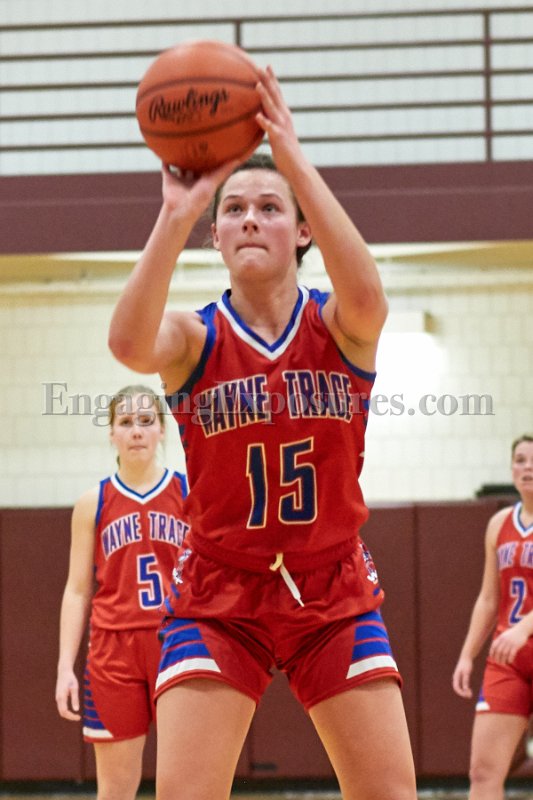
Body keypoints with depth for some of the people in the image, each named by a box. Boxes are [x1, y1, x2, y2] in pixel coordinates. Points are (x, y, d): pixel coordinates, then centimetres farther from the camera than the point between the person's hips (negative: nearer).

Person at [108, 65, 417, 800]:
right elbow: (129, 343, -30)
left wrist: (294, 159, -36)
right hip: (218, 596, -1)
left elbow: (367, 297, -30)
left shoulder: (339, 326, -4)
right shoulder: (193, 338, -5)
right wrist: (176, 215, -41)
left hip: (335, 596, 1)